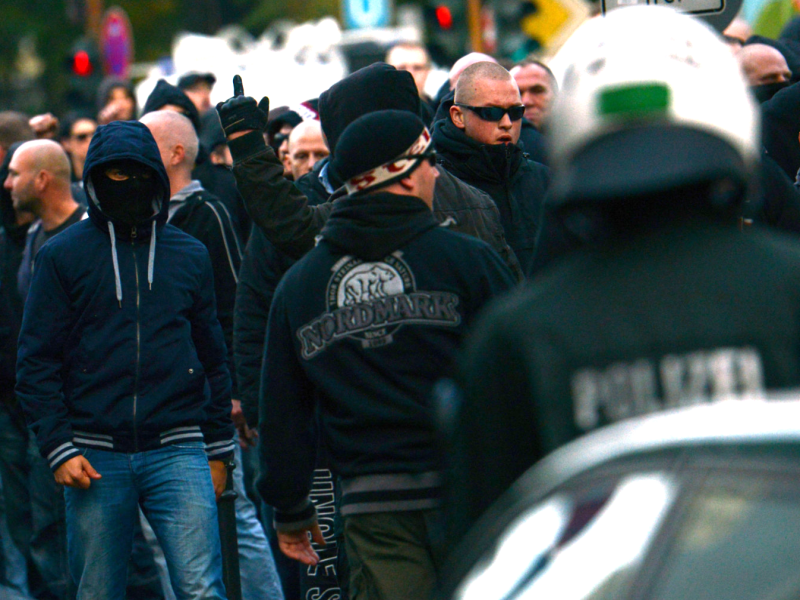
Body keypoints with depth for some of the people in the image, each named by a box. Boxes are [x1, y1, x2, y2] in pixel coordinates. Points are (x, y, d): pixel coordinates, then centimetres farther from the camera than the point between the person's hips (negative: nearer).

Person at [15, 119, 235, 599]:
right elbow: (37, 363, 3)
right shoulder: (64, 256, 4)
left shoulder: (190, 255, 11)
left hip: (176, 450, 1)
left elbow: (212, 358, 18)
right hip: (96, 459, 0)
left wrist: (218, 448, 14)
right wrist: (58, 448, -6)